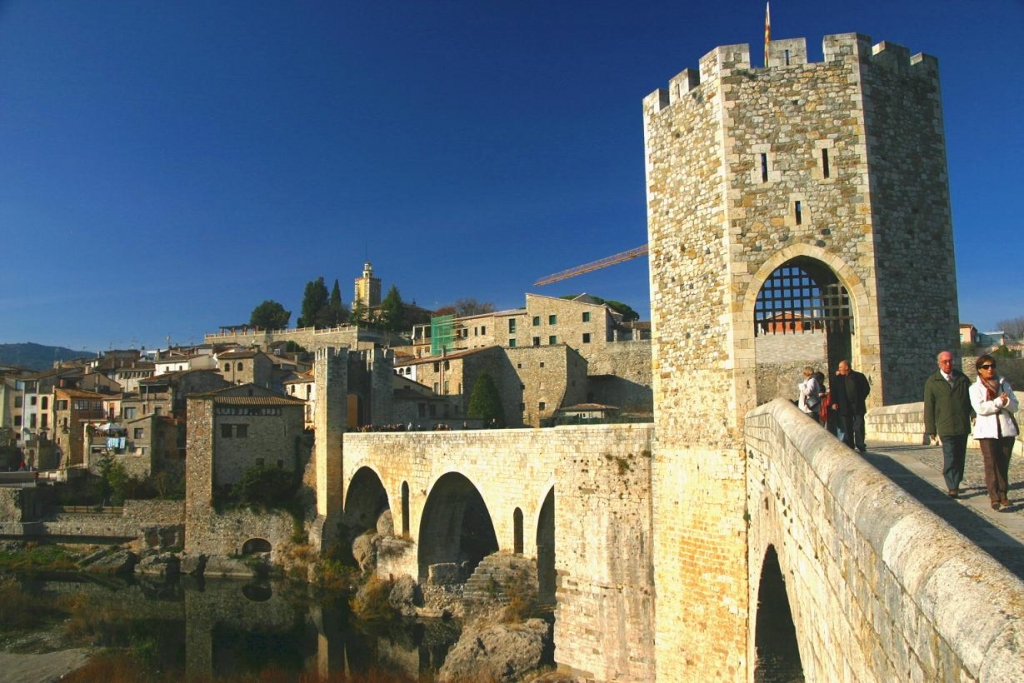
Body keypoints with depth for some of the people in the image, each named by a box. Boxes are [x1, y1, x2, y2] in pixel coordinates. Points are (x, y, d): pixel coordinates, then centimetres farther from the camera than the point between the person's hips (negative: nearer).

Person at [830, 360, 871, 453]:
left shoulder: (859, 376, 2)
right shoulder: (839, 378, 8)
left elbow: (867, 388, 6)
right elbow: (834, 391, 8)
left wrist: (861, 399, -2)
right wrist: (834, 402, -1)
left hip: (858, 406, -2)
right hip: (844, 407, 2)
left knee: (859, 427, -3)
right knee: (847, 428, 3)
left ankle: (861, 446, 3)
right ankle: (849, 447, 8)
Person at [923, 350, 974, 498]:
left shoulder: (962, 378, 9)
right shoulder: (932, 382, 0)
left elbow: (971, 398, 13)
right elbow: (929, 407, 0)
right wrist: (931, 429, -2)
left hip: (963, 425, 4)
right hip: (945, 427, -4)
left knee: (960, 457, 10)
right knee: (949, 458, -10)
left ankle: (956, 484, 22)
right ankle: (952, 488, -8)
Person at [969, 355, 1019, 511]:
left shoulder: (1004, 384, 13)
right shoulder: (975, 388, 3)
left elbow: (1015, 406, 6)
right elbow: (980, 408, -11)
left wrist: (1006, 401, -13)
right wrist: (999, 401, -12)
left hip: (1006, 429, 3)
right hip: (987, 430, -3)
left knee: (1004, 464, 5)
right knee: (991, 464, -8)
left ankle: (1003, 494, 14)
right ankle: (994, 498, -10)